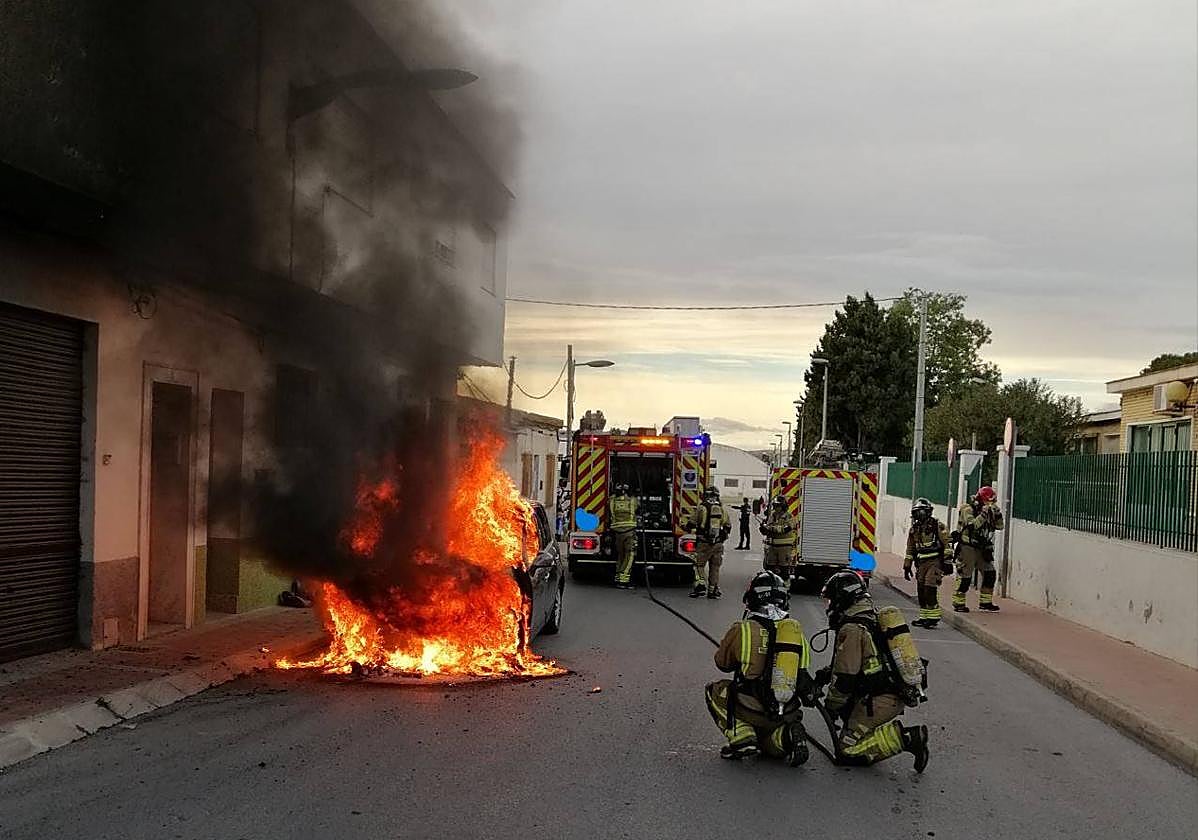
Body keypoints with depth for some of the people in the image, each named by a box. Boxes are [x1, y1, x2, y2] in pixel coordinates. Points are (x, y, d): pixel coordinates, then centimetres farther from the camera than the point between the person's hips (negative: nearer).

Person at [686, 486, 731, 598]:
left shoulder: (700, 507, -3)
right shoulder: (722, 508, 7)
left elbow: (690, 524, -1)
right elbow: (727, 526, 13)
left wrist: (695, 530, 20)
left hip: (703, 543, -3)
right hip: (718, 544, 3)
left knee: (699, 565, 5)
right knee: (715, 567, 11)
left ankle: (701, 585, -13)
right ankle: (713, 590, 12)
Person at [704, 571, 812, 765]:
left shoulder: (743, 629, -8)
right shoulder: (797, 629, 3)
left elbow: (722, 662, 9)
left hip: (753, 710, -4)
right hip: (790, 713, 4)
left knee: (714, 690, 21)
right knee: (769, 744, 32)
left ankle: (742, 736, 3)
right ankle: (786, 735, -2)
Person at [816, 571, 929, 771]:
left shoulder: (851, 630, -16)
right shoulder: (874, 619, 15)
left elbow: (845, 677, -16)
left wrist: (831, 707, -1)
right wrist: (827, 673, 19)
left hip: (879, 701, -10)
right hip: (898, 695, 10)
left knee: (846, 751, -8)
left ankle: (904, 738, -17)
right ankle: (892, 729, 15)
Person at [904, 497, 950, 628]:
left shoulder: (937, 526, -6)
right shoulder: (914, 529, 13)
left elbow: (946, 545, -6)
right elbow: (910, 550, 20)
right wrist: (907, 567, 19)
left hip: (935, 562, -6)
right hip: (921, 563, 7)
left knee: (930, 589, -15)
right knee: (921, 591, 5)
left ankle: (933, 617, -10)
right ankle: (924, 617, 13)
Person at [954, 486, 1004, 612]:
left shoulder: (988, 511, 11)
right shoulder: (968, 509, -12)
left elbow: (999, 526, 11)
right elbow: (972, 525, -27)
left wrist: (997, 513, -4)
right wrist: (984, 513, -28)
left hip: (982, 549, 7)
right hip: (968, 548, -7)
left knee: (990, 574, 5)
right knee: (965, 576, -5)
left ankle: (985, 602, 16)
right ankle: (958, 603, 5)